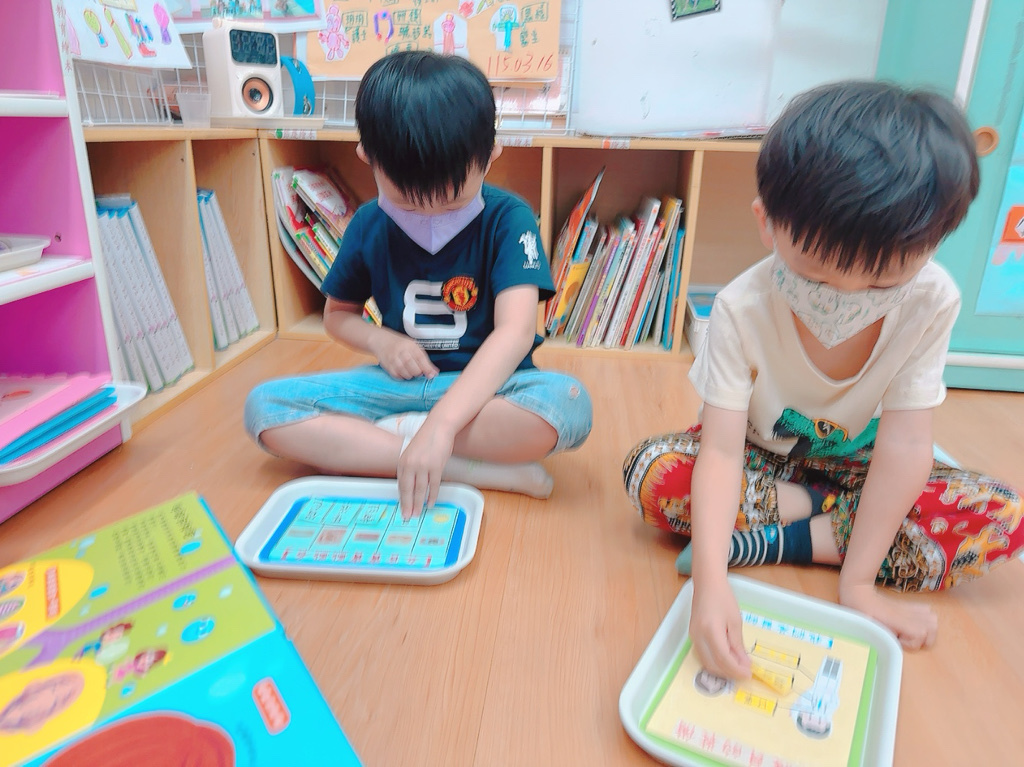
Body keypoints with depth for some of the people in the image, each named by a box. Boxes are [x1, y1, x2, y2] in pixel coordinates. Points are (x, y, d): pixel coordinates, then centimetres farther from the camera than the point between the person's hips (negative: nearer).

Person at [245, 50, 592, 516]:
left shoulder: (507, 219, -13)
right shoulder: (368, 225, -1)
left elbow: (515, 331, -27)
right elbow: (337, 314, 13)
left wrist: (439, 424, -39)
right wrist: (381, 340, -11)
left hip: (487, 387, -3)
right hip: (403, 382, 4)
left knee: (569, 404, -35)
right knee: (264, 407, -17)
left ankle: (379, 441, -21)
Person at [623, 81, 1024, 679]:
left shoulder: (932, 302, -24)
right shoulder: (743, 310, -29)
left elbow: (904, 444, -23)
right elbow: (722, 449, -34)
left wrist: (857, 580, -24)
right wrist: (711, 584, -46)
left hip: (856, 462, 2)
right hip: (761, 456, -1)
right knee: (653, 475, -30)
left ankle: (775, 539, -22)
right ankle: (827, 518, -15)